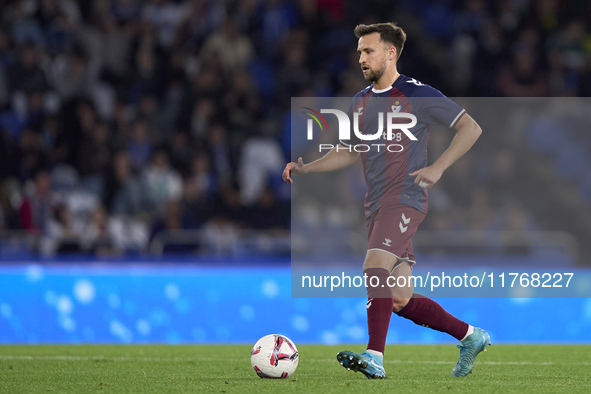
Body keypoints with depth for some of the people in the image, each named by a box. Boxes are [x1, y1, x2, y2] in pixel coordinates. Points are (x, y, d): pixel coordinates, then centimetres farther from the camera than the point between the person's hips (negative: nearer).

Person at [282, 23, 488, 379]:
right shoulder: (361, 101, 16)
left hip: (405, 198, -8)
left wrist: (438, 167, -14)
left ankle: (375, 358, -30)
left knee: (375, 266, -28)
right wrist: (305, 169, 10)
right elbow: (348, 152, 26)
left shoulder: (418, 95, -4)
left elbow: (471, 128, -4)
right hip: (376, 203, 8)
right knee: (401, 302, 6)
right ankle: (470, 337, 22)